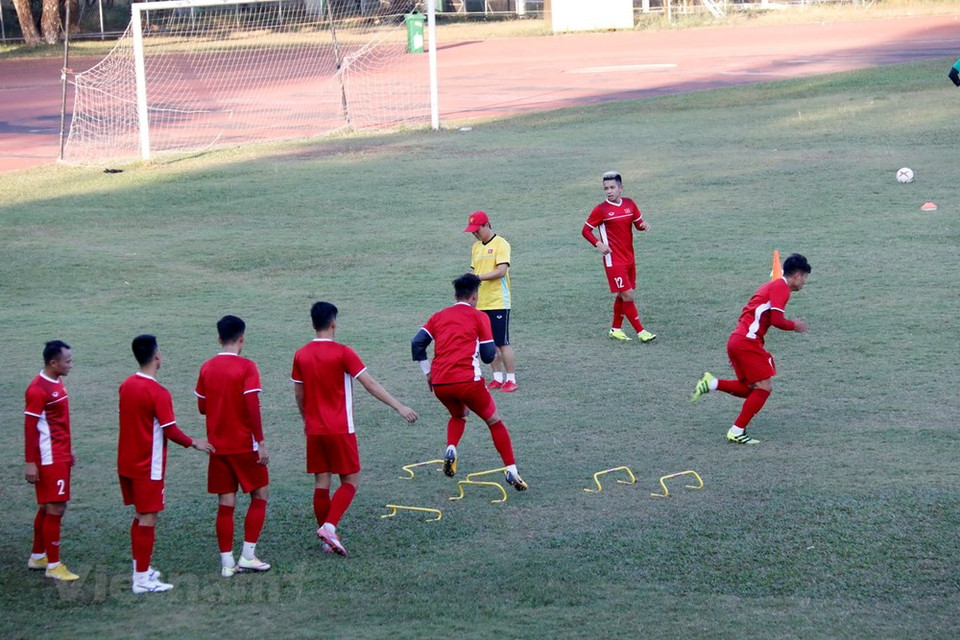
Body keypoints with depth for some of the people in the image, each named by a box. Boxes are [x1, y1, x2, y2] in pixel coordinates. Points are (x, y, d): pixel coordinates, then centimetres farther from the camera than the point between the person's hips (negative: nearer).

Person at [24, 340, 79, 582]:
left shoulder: (57, 383, 11)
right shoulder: (37, 390, -18)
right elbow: (30, 428, -18)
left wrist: (69, 449, 23)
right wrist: (30, 463, -19)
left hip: (61, 457, 9)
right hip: (49, 460, -9)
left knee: (48, 507, 16)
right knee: (56, 509, -6)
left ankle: (37, 557, 27)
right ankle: (53, 565, -1)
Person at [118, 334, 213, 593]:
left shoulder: (126, 386, 4)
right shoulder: (158, 393, -19)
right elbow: (170, 431, -19)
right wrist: (194, 443, -3)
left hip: (126, 462, 8)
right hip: (148, 466, -8)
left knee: (141, 515, 19)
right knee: (148, 519, -2)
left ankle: (141, 568, 26)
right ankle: (142, 579, 0)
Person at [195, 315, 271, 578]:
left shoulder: (207, 368, 4)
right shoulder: (246, 367, -12)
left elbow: (202, 407, 11)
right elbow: (252, 407, -17)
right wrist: (261, 442, -13)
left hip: (217, 445, 4)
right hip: (244, 445, -4)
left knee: (225, 504, 7)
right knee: (260, 495, 10)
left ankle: (227, 562, 5)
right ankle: (248, 555, 2)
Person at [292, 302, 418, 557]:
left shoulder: (301, 355, 3)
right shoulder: (343, 353, -11)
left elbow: (298, 395, 11)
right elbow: (370, 385, -14)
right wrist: (399, 407, -12)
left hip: (314, 429, 5)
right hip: (340, 430, -5)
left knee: (321, 483, 9)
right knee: (351, 479, 5)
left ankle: (328, 540, 13)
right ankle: (329, 527, -14)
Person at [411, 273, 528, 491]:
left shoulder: (439, 316, 17)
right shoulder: (479, 317, 6)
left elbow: (417, 344, 8)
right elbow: (488, 355, 1)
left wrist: (428, 373, 14)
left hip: (439, 383, 4)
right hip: (467, 380, -4)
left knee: (459, 415, 33)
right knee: (494, 422, 14)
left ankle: (450, 449, 5)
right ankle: (511, 471, 6)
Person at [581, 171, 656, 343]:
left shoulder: (630, 204, 4)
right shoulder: (601, 210, -10)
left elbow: (638, 223, 16)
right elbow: (585, 230, -3)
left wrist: (644, 225, -8)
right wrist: (598, 244, -18)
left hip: (629, 258, 6)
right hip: (614, 260, -6)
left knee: (623, 295, 14)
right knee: (627, 295, -9)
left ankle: (616, 329, 28)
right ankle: (641, 332, -5)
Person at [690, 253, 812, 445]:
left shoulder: (773, 285, 22)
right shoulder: (781, 286, -8)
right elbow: (776, 320, -16)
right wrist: (795, 326, 0)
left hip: (736, 341, 10)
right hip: (747, 342, -10)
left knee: (751, 389, 14)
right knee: (764, 387, -6)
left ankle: (711, 383, 5)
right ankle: (737, 432, -5)